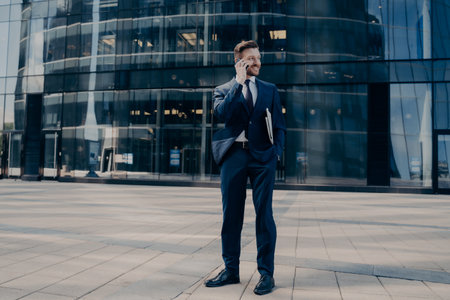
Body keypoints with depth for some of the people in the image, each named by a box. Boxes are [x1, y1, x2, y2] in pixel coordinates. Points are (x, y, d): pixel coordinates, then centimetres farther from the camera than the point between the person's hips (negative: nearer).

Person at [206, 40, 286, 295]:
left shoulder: (270, 90, 16)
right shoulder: (224, 89, 12)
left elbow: (280, 124, 12)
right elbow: (223, 113, -10)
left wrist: (277, 151, -3)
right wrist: (239, 81, -5)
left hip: (262, 155, 0)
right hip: (234, 155, 0)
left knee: (264, 213, -2)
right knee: (231, 214, 5)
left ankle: (266, 273, 7)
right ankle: (231, 270, 17)